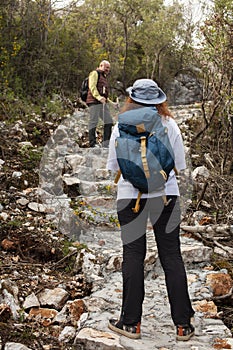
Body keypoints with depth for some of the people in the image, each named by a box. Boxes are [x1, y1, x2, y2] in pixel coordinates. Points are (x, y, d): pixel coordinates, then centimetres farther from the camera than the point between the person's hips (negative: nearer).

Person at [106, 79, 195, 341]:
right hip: (166, 193, 1)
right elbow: (179, 165, 3)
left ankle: (131, 322, 14)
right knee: (171, 256, 7)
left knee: (133, 255, 7)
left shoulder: (121, 127, -5)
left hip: (130, 194, -1)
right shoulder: (170, 125, -2)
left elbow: (113, 165, 0)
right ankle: (183, 324, 11)